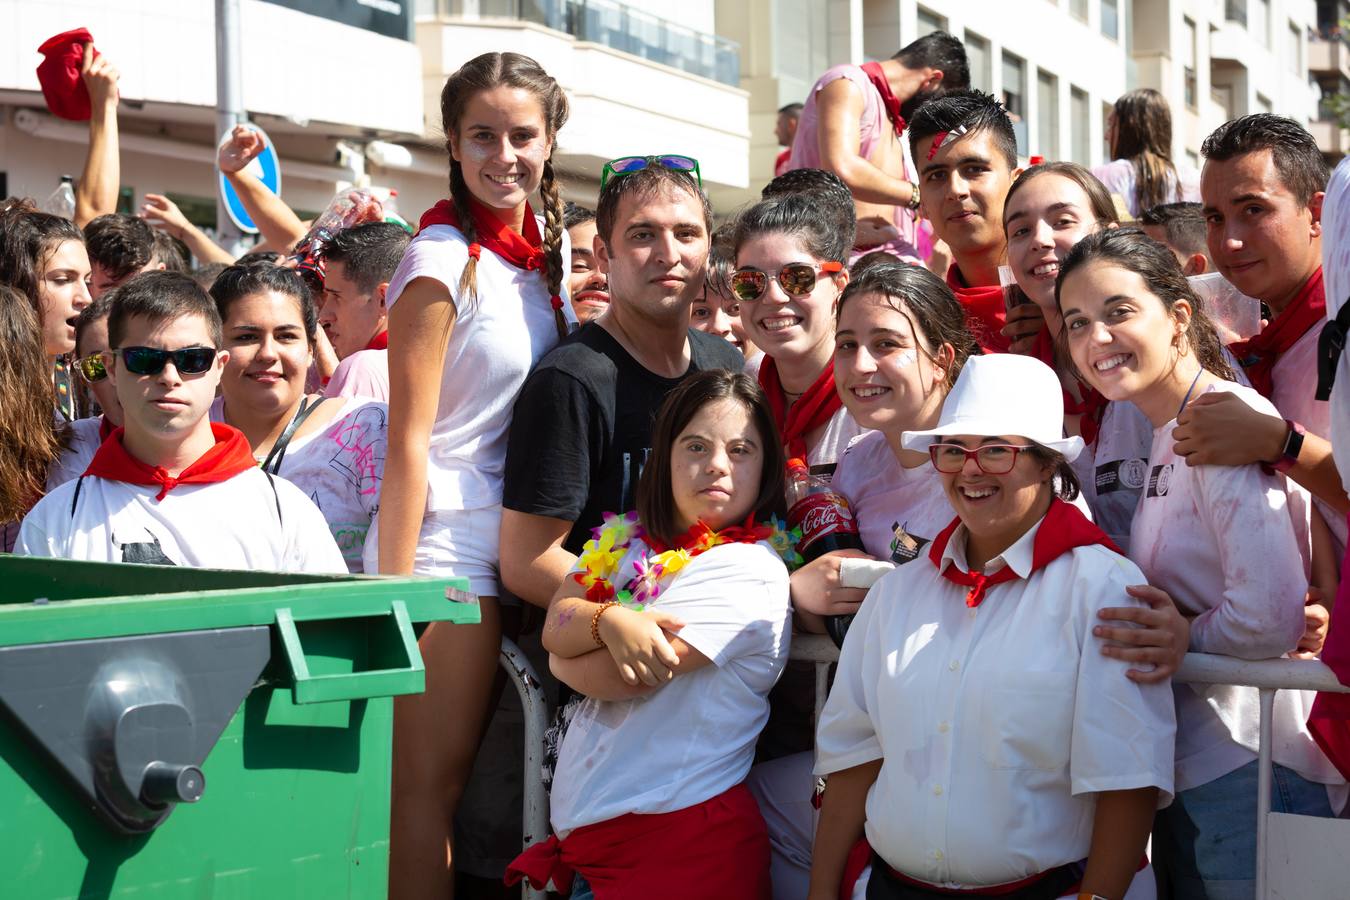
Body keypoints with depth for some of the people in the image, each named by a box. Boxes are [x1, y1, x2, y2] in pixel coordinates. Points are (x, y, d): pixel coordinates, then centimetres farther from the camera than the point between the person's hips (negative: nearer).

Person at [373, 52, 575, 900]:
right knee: (431, 788, -1)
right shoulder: (443, 260, -11)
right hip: (446, 546, -7)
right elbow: (409, 441, -14)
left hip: (511, 543, 7)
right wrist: (392, 593, -16)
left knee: (479, 777, 13)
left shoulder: (544, 252, 10)